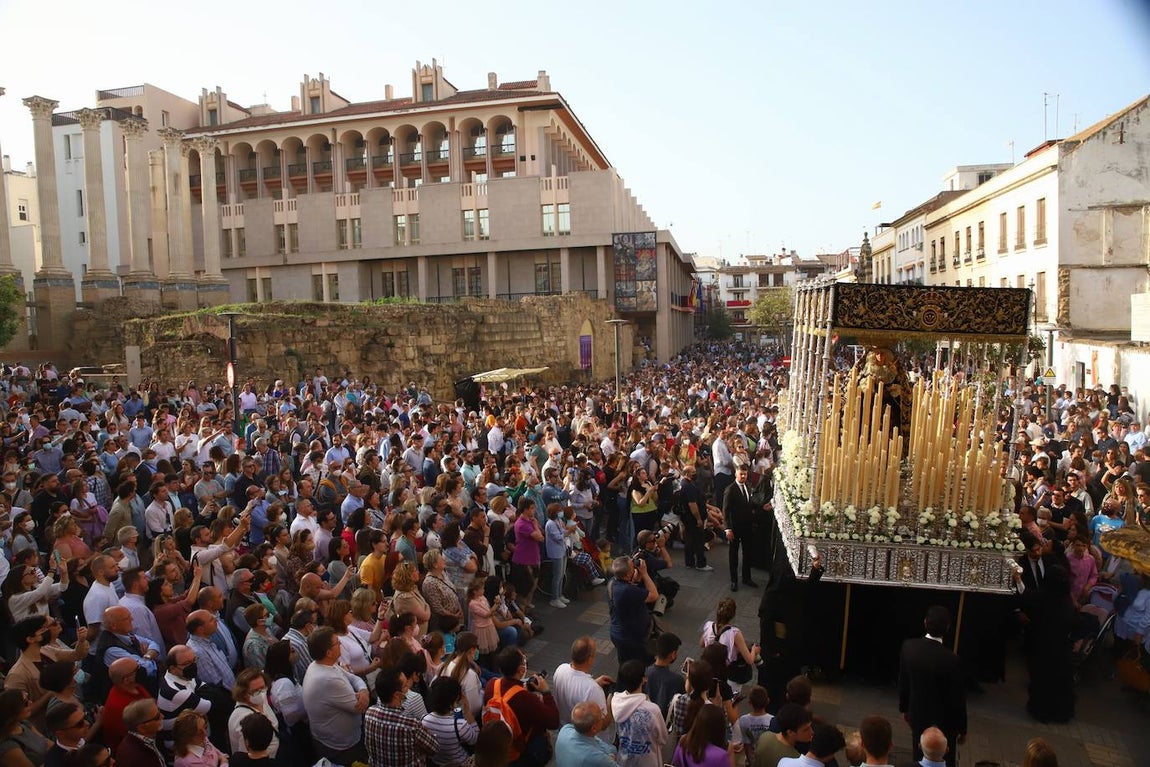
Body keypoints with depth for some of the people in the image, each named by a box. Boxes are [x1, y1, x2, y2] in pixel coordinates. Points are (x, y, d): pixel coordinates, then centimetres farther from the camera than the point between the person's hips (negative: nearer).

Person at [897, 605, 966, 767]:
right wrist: (962, 729, -1)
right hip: (943, 723, -4)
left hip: (917, 716, 4)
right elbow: (957, 699, -17)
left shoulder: (908, 646, -16)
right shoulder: (951, 660, -29)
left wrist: (904, 708, 14)